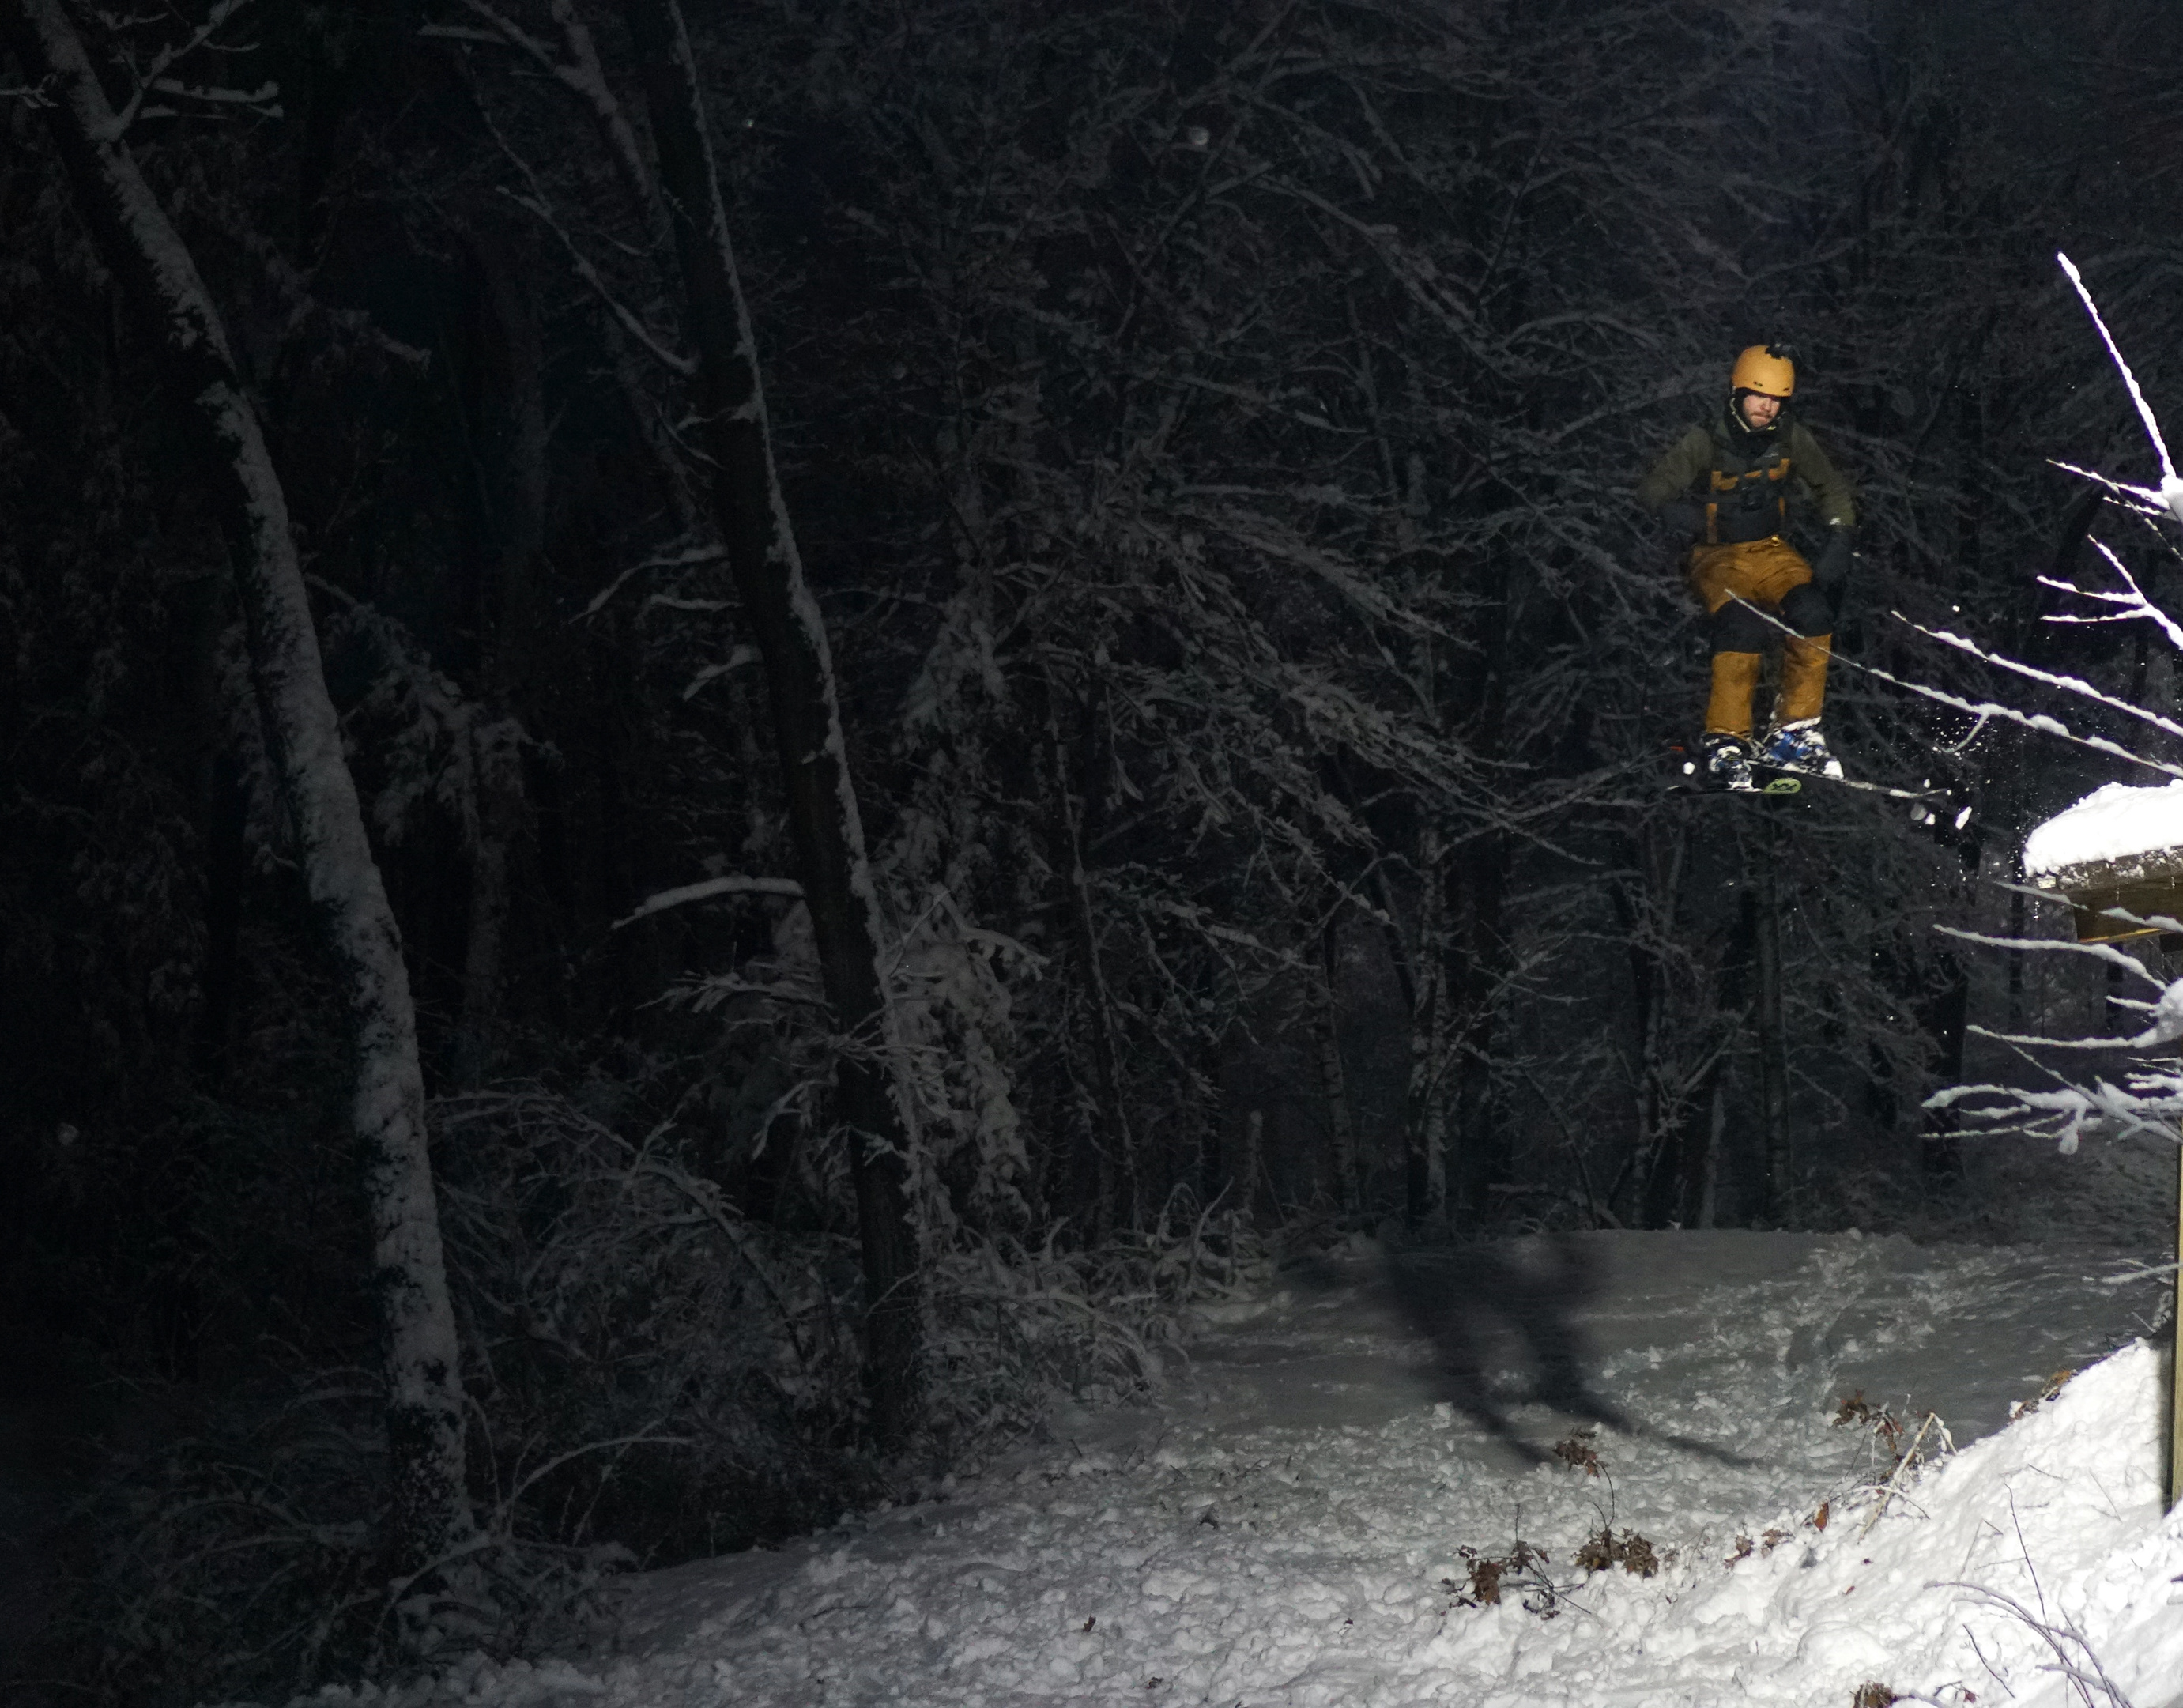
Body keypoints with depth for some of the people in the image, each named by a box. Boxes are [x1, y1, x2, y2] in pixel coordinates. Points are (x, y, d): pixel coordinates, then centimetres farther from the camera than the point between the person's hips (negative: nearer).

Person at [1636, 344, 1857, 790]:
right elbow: (1652, 490, -12)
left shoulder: (1791, 438, 2)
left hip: (1771, 551, 4)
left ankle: (1795, 729, -17)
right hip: (1716, 557, -3)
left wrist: (1840, 543, -4)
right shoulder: (1704, 443, -8)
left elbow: (1833, 489, 12)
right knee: (1744, 624, -34)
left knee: (1812, 611, -27)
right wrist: (1679, 513, -35)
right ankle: (1726, 741, -26)